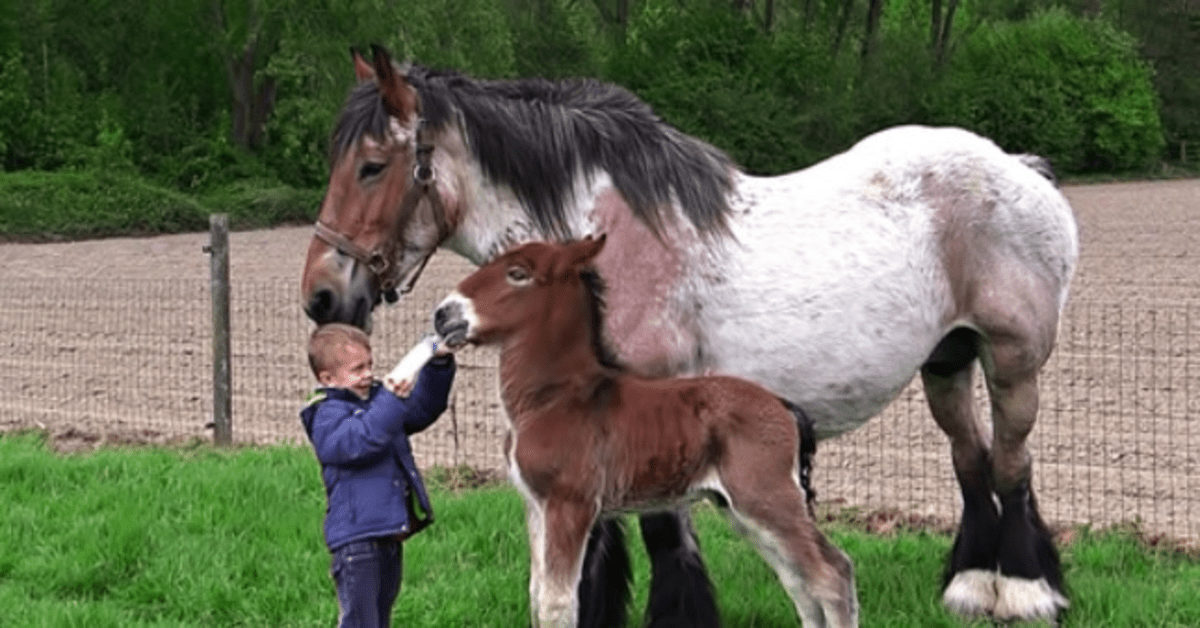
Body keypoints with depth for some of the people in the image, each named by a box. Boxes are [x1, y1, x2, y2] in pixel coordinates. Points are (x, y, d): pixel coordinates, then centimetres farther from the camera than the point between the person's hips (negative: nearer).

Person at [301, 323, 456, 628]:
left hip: (390, 535, 9)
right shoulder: (327, 415, -11)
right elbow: (359, 440, -28)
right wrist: (392, 400, -34)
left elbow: (423, 409, 18)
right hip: (356, 539, -9)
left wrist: (438, 367, 3)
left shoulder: (376, 399, 14)